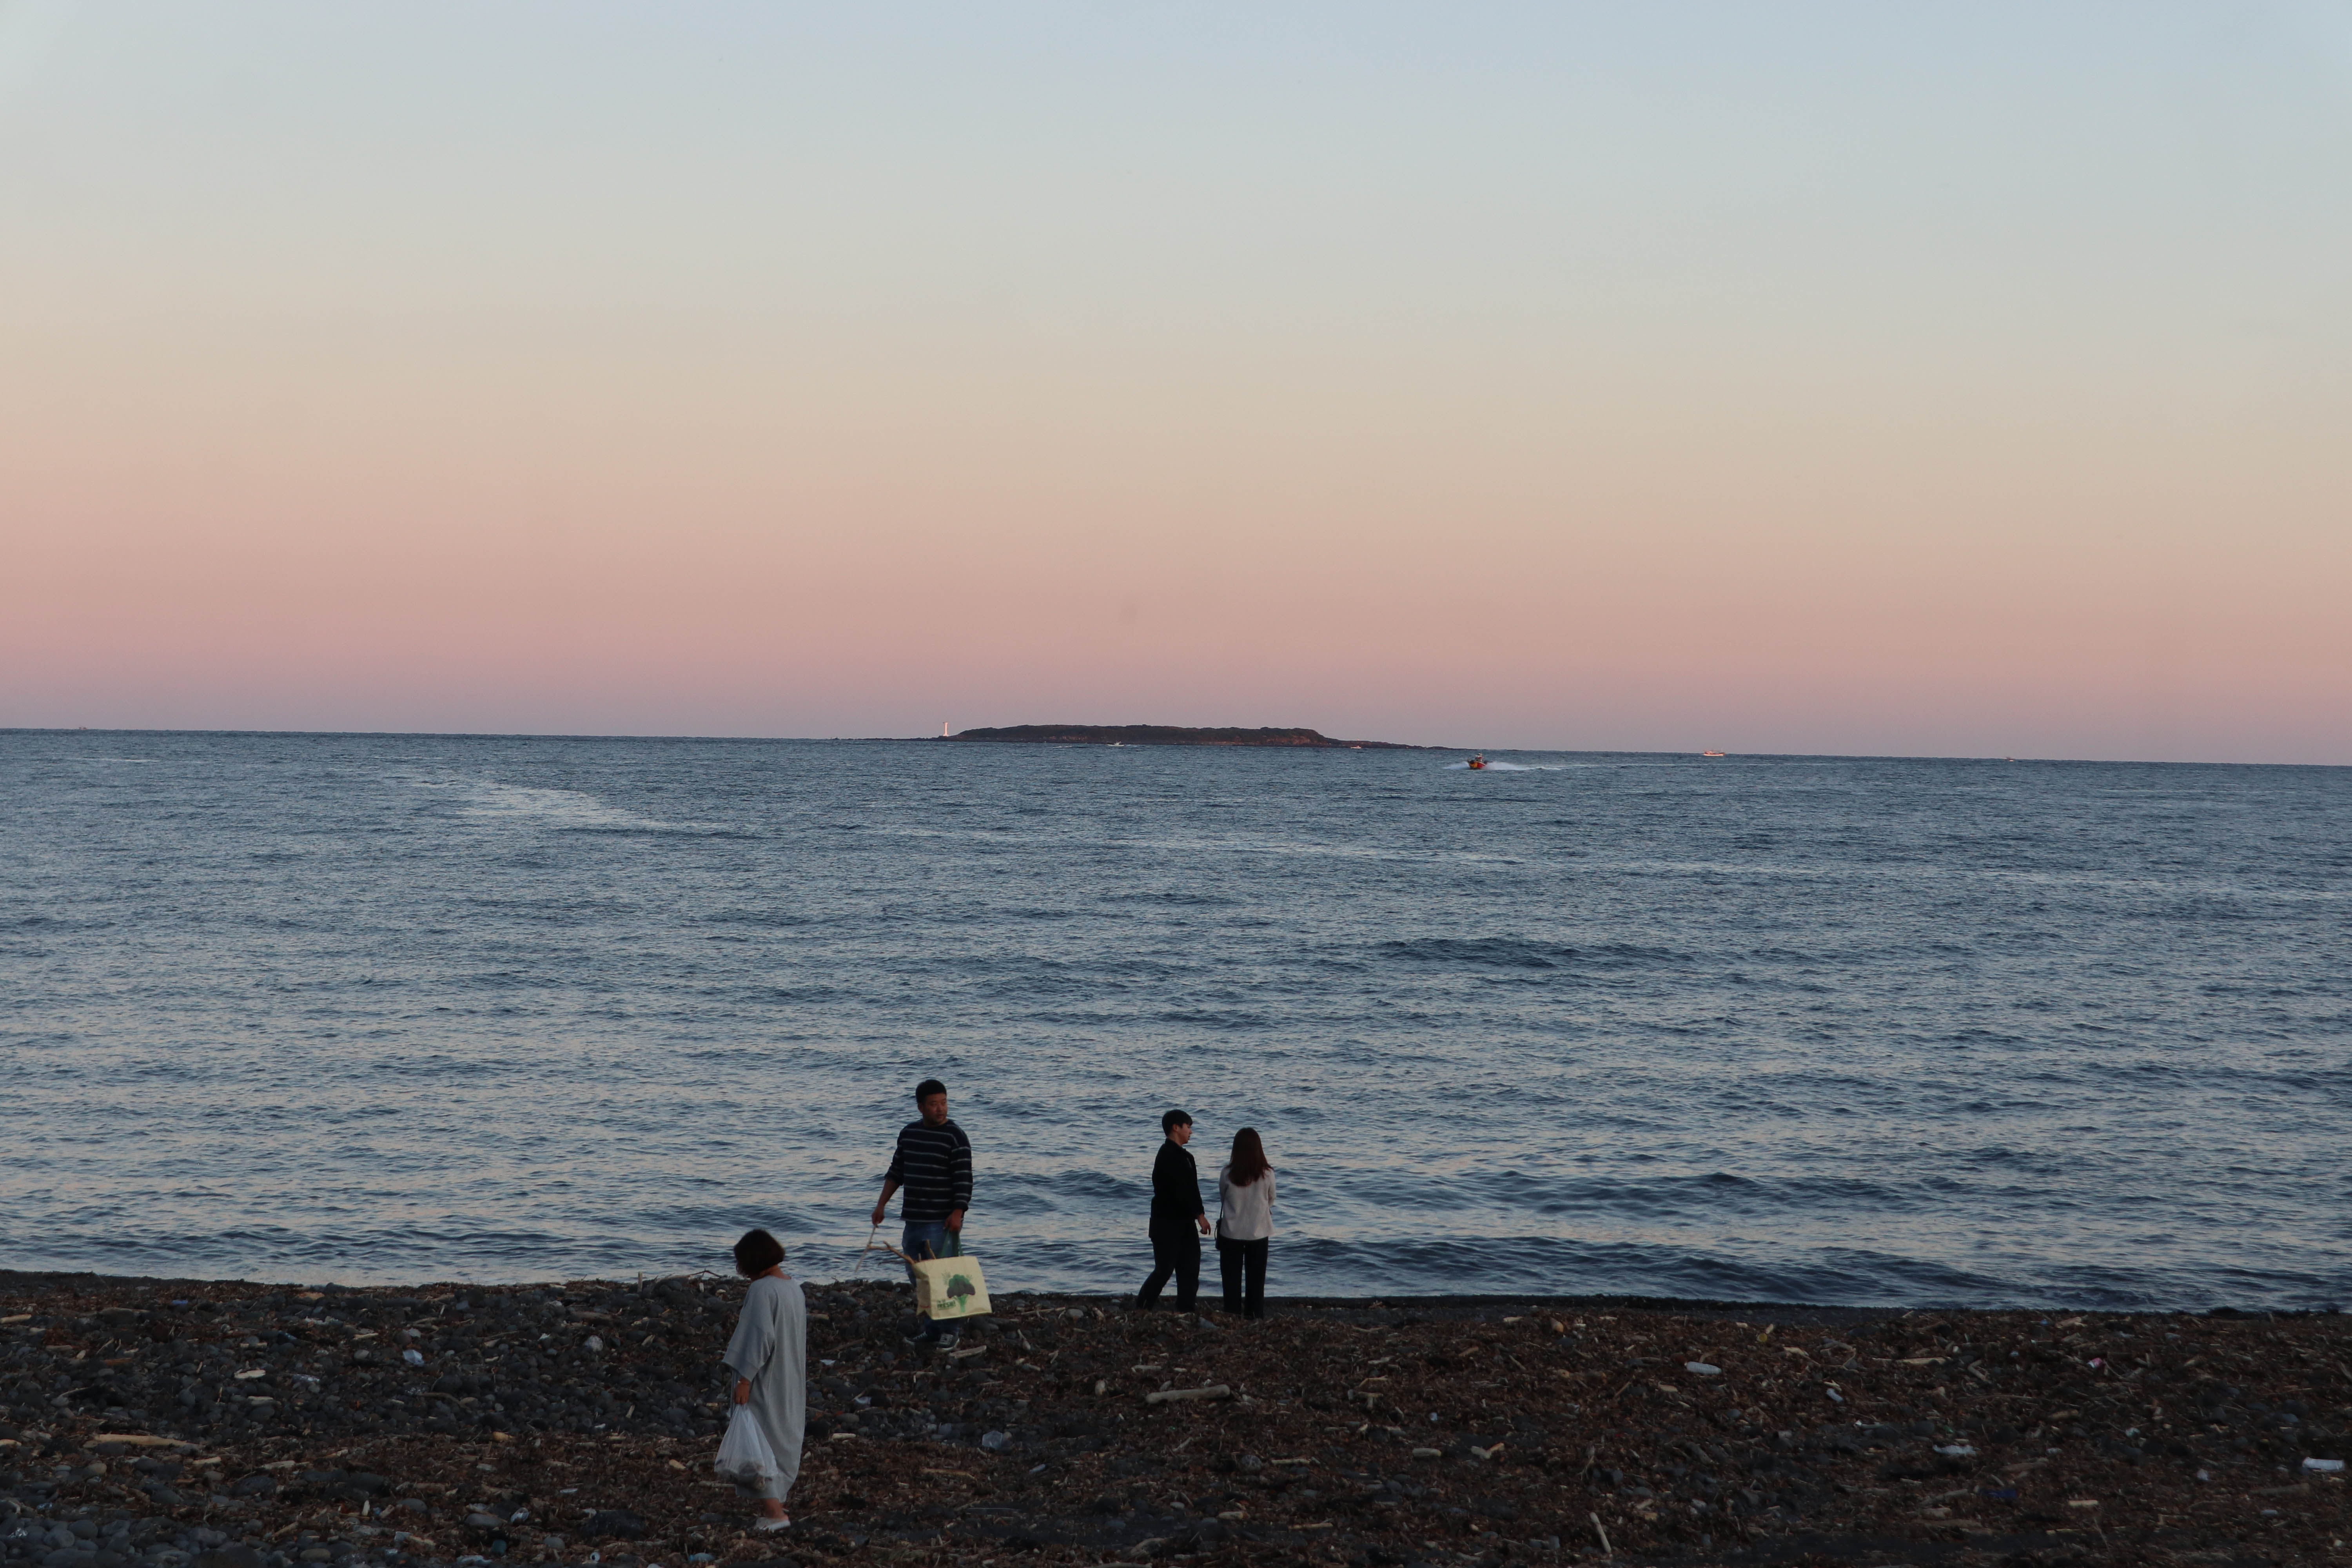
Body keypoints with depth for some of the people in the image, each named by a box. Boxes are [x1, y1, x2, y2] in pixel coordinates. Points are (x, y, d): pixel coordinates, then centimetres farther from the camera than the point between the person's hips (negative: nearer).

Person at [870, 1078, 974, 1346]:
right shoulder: (909, 1133, 11)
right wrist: (882, 1204, 15)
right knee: (917, 1276, 10)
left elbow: (964, 1179, -12)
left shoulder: (955, 1137, -8)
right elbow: (896, 1172, 19)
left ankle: (950, 1332, 2)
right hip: (914, 1220, 7)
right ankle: (931, 1330, 19)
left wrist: (957, 1213, -20)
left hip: (943, 1221, -7)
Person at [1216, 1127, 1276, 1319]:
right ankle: (1255, 1317, 8)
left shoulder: (1227, 1174, -12)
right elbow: (1271, 1201, 5)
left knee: (1232, 1281, 8)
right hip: (1258, 1233, 0)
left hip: (1231, 1232, 0)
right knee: (1256, 1281, 9)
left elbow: (1222, 1199, 4)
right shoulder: (1267, 1174, -11)